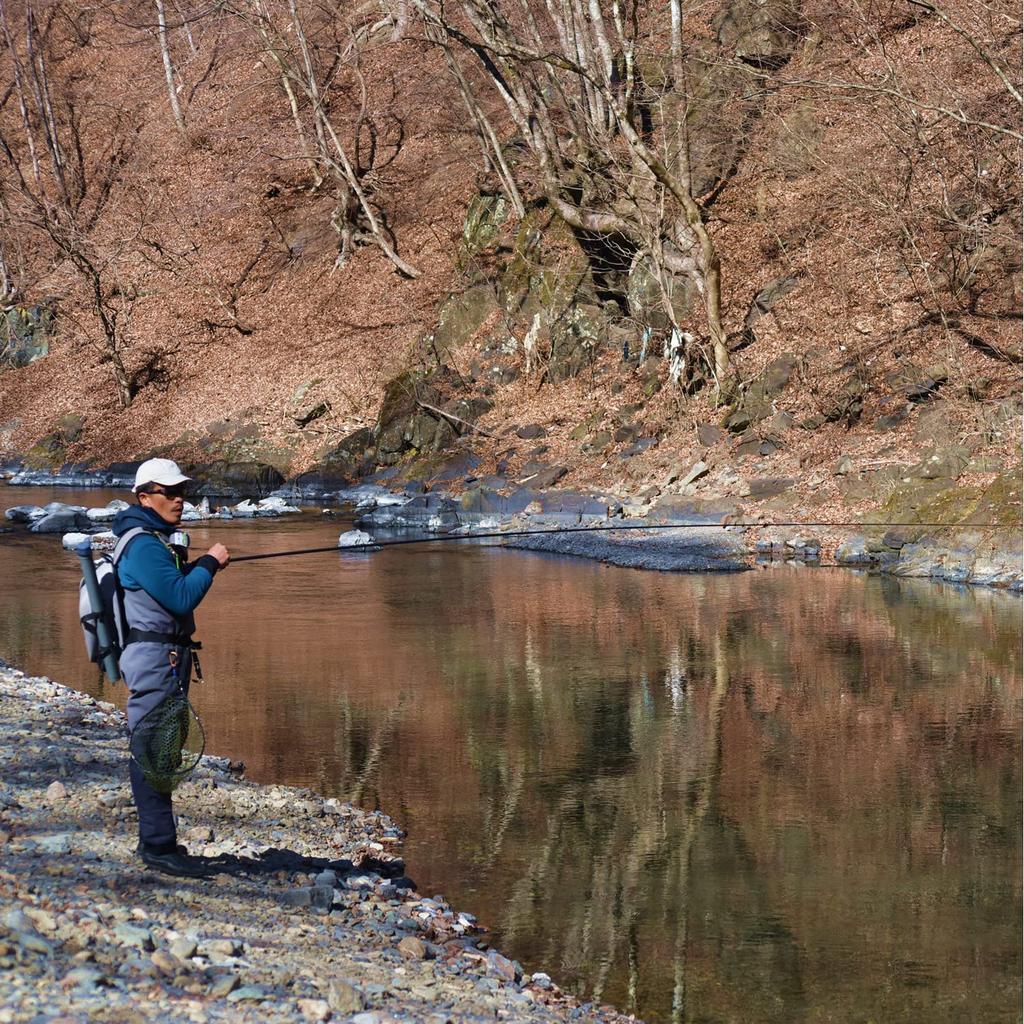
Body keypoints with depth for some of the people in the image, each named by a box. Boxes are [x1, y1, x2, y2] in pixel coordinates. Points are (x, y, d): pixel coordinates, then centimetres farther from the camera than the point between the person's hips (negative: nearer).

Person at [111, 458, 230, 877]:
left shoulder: (160, 539, 17)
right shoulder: (143, 544, -17)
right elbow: (181, 598, -22)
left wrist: (199, 567, 10)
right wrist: (209, 563, -12)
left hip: (167, 656, 11)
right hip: (153, 656, -11)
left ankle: (154, 839, 22)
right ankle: (159, 846, -9)